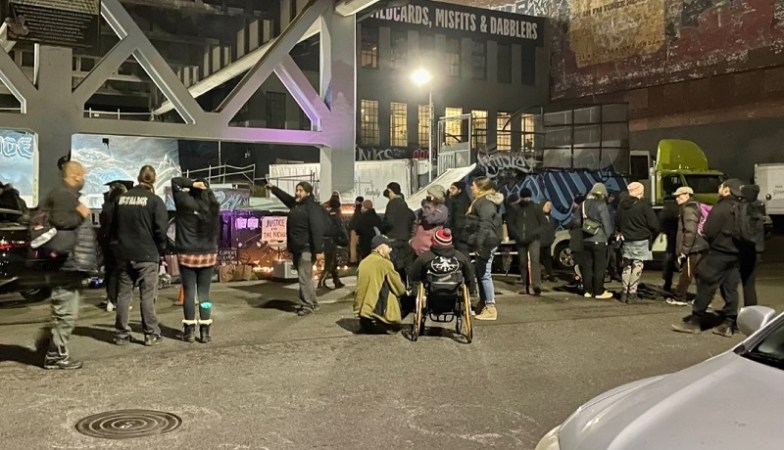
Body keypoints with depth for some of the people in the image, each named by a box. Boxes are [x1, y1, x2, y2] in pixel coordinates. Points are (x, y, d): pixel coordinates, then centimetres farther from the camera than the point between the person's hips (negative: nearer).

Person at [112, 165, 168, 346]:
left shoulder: (122, 198, 8)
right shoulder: (154, 201, -9)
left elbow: (114, 227, 15)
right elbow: (160, 230, -11)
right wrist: (161, 250, 3)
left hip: (124, 254, 5)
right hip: (147, 255, -5)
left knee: (123, 294, 9)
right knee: (147, 295, -1)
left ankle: (121, 334, 13)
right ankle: (151, 334, 1)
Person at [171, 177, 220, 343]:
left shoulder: (186, 202, -8)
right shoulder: (214, 206, -3)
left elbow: (175, 181, 1)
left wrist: (192, 184, -7)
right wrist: (206, 188, 11)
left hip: (187, 254, -2)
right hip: (208, 254, 2)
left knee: (189, 292, 4)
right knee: (204, 293, 5)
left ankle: (190, 331, 6)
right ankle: (205, 332, 4)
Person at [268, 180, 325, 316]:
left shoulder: (313, 207, -15)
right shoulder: (295, 204, 13)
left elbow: (317, 230, -23)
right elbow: (285, 197, 38)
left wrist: (319, 251, -29)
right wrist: (273, 188, 48)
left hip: (307, 249, -10)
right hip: (297, 249, 10)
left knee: (304, 277, -10)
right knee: (305, 277, 15)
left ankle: (307, 305, -2)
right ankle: (312, 303, 25)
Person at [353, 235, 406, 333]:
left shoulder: (363, 263, 11)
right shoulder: (384, 263, -8)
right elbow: (400, 289, -1)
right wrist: (404, 290, 20)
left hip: (361, 309, 7)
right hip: (378, 311, -7)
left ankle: (365, 322, 11)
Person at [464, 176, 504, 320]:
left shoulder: (485, 203, -15)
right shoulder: (481, 201, 19)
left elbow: (485, 226, -24)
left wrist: (480, 246, -27)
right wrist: (478, 245, 26)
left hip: (486, 243, -11)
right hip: (484, 243, 11)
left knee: (484, 275, -9)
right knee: (480, 273, 16)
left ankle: (490, 308, -7)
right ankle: (483, 304, 26)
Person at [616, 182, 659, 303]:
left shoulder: (621, 204, 4)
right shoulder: (644, 204, -13)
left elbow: (617, 222, 14)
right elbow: (653, 223, -12)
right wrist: (653, 233, 6)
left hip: (626, 240, 5)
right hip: (641, 240, -5)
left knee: (627, 265, 15)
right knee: (637, 265, 1)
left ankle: (625, 292, 15)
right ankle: (632, 293, -2)